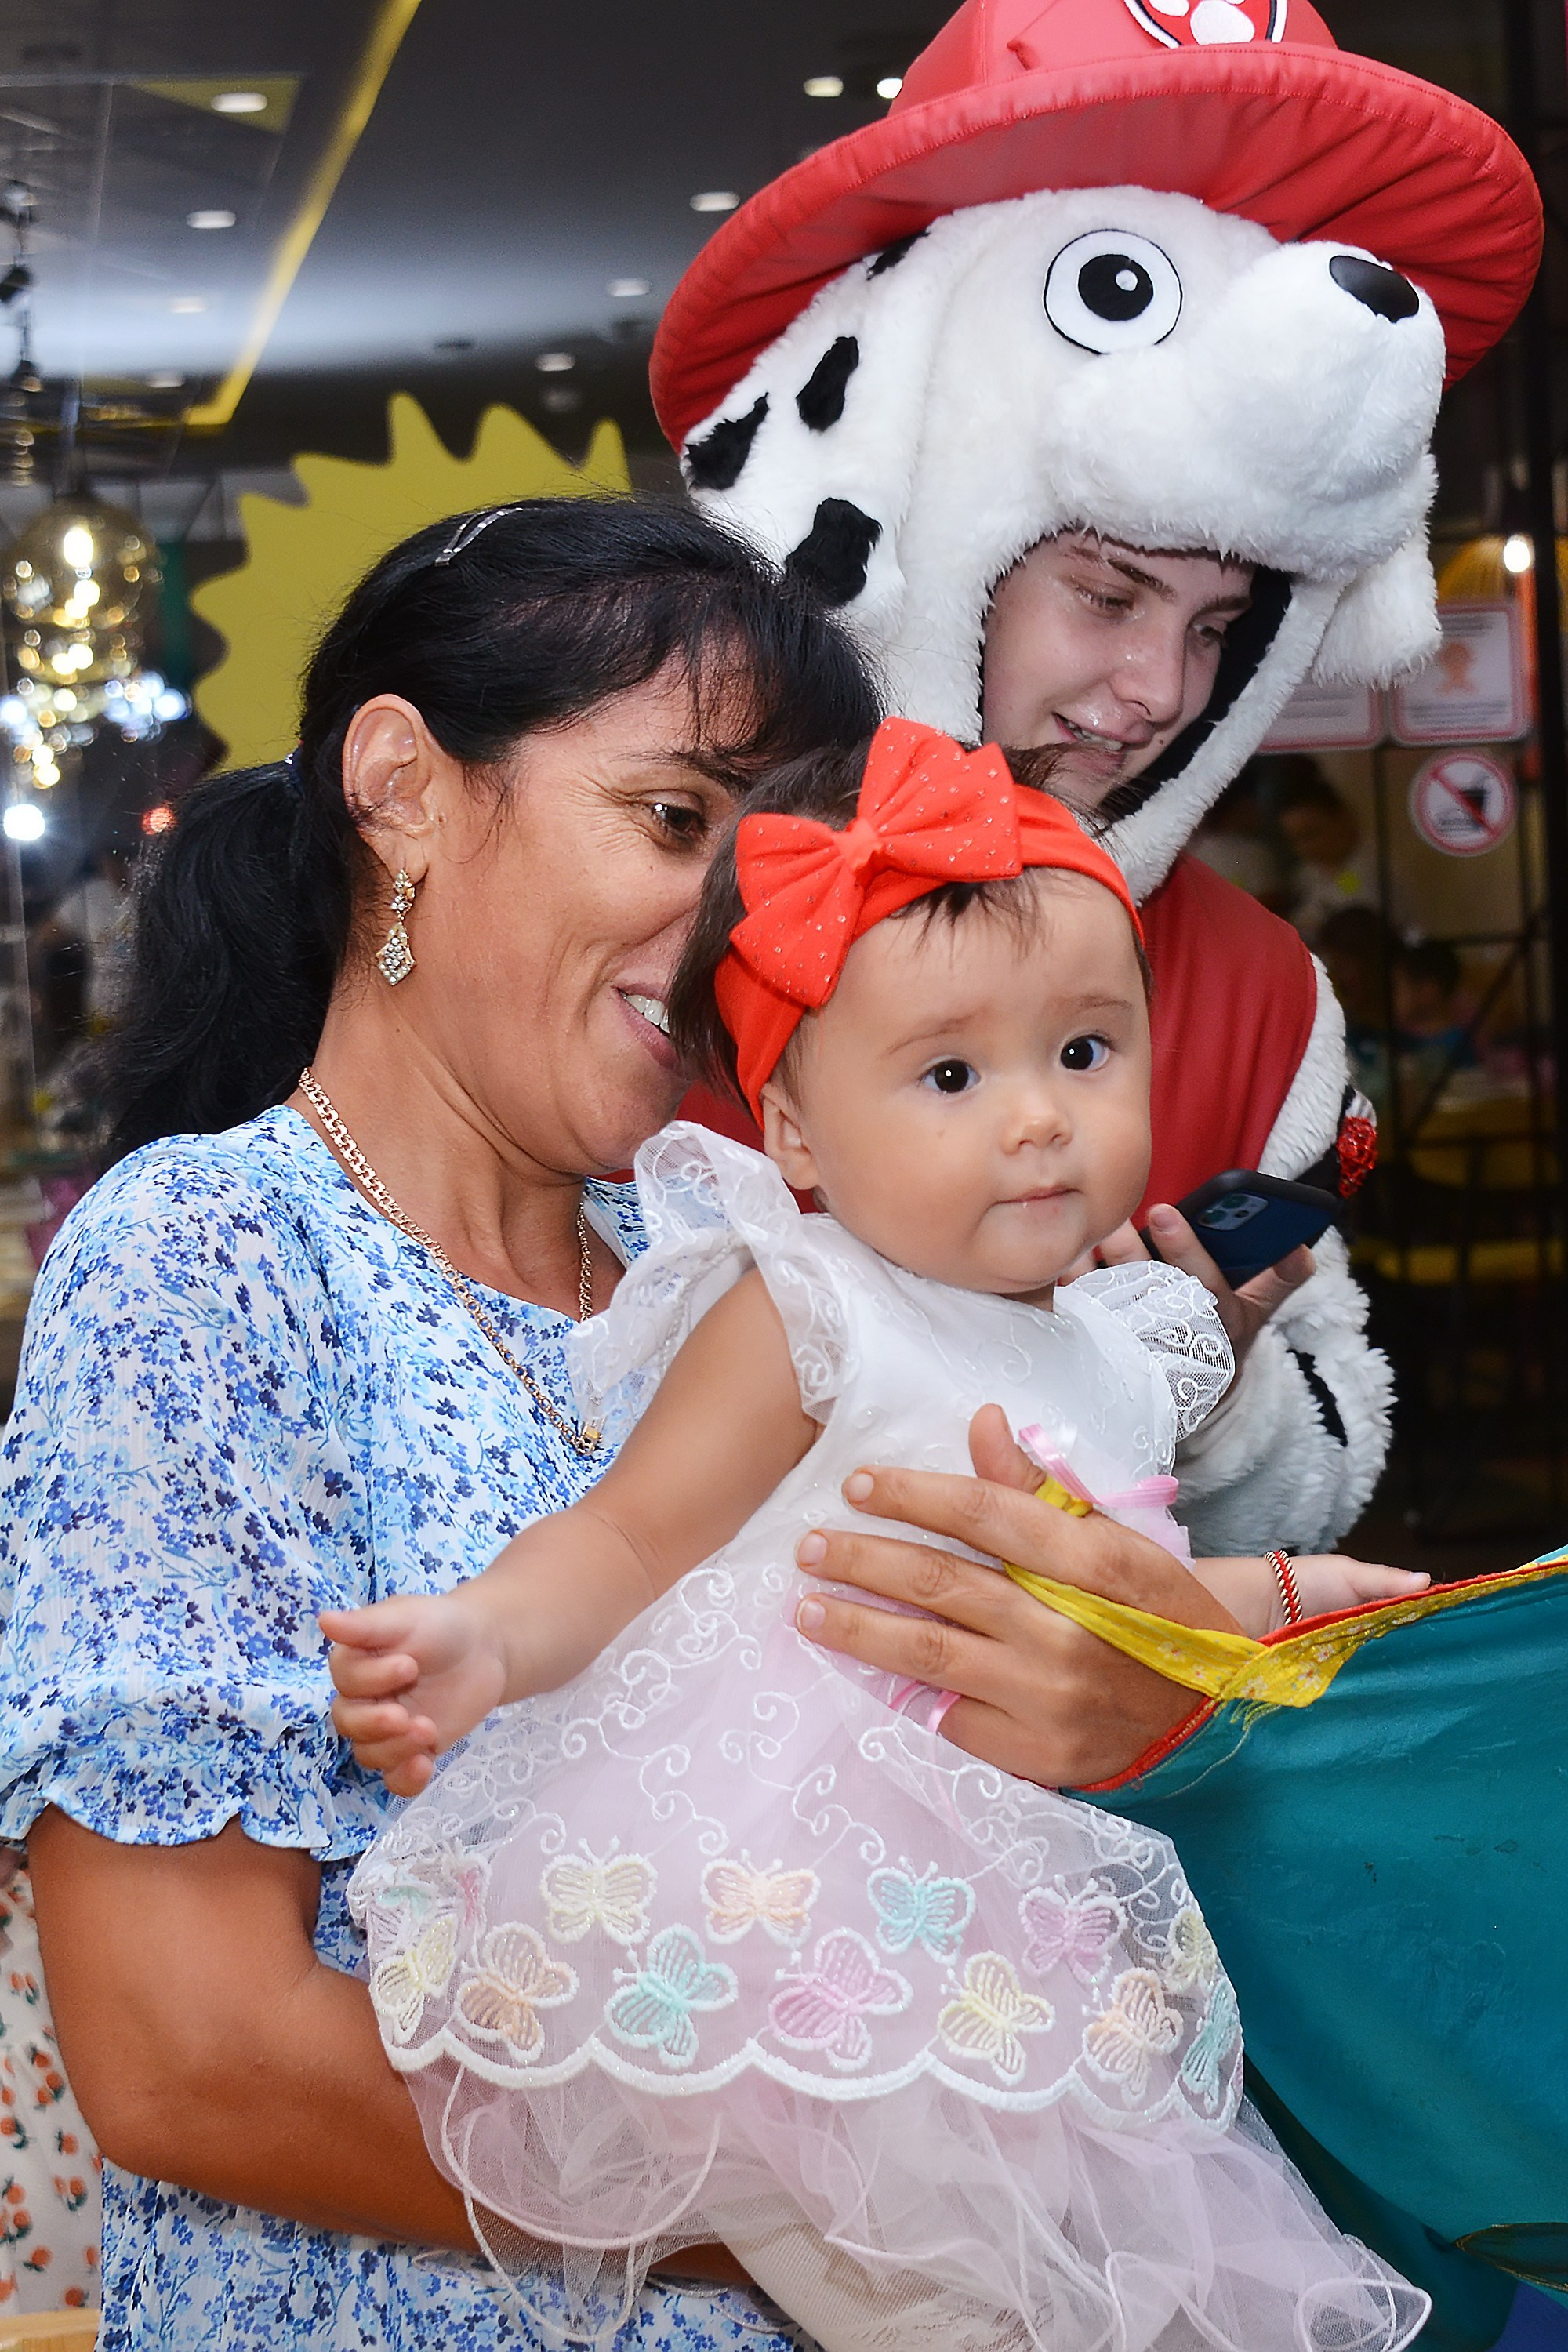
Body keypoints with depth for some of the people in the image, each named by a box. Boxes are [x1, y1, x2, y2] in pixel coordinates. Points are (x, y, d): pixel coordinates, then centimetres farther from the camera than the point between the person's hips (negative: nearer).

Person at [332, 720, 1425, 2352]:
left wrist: (1278, 1595, 29)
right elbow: (626, 1542, -9)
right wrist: (484, 1639, -26)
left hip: (1010, 1889, 7)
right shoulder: (800, 1321, -6)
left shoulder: (1116, 1359, 15)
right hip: (778, 1871, -7)